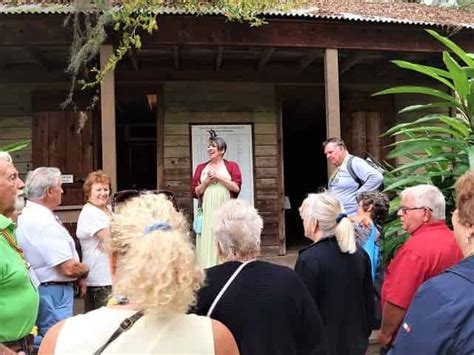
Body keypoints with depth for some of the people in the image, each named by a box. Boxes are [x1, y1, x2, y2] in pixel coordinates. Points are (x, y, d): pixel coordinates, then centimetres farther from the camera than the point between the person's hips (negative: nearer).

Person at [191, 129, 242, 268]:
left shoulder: (231, 166, 7)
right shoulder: (201, 167, 13)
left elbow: (237, 187, -5)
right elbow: (194, 192, 9)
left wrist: (218, 177, -9)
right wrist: (207, 181, -6)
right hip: (207, 211, 2)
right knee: (207, 244, -1)